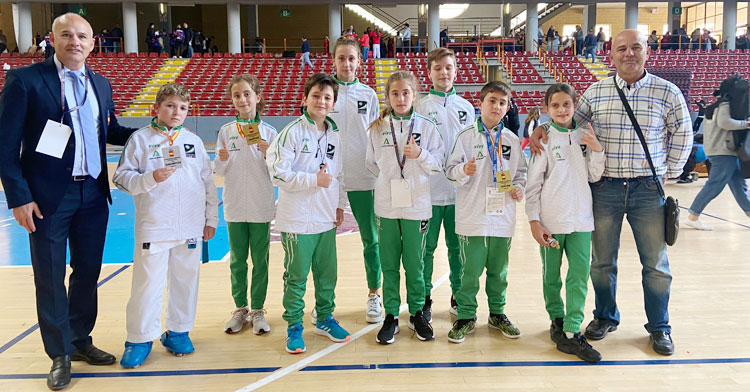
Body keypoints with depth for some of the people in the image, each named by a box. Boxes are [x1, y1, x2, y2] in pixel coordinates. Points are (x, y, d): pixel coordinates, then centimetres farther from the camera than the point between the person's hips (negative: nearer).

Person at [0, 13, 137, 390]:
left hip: (93, 194, 5)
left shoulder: (100, 84, 10)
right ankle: (60, 354, 22)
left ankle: (81, 340, 33)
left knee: (88, 271, 15)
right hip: (48, 197, -5)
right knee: (50, 277, 6)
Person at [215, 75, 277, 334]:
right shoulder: (225, 131, 2)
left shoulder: (268, 132, -3)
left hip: (261, 207, -1)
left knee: (260, 261, 6)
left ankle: (257, 310, 18)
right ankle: (240, 309, 25)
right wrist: (221, 160, -15)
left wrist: (267, 154, -20)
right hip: (235, 206, 2)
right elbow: (220, 172, 6)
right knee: (237, 261, 11)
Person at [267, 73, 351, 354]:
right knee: (296, 276, 4)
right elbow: (279, 173, -16)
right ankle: (294, 326, 19)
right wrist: (314, 179, -17)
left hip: (326, 218, 6)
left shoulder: (334, 135, 9)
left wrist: (340, 204, 16)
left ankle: (324, 318, 32)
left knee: (327, 273, 14)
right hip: (297, 220, -6)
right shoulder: (292, 132, -10)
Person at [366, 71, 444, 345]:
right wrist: (388, 177, 3)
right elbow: (371, 163, 12)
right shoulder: (377, 128, 3)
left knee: (415, 263, 7)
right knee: (389, 263, 8)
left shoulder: (426, 126, 0)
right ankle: (391, 316, 20)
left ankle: (417, 313, 24)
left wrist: (421, 155, -17)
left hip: (416, 205, -1)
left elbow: (438, 164, -1)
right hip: (386, 205, 1)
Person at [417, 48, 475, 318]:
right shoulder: (420, 107, 0)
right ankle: (424, 300, 19)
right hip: (429, 189, -2)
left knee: (458, 246, 11)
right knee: (426, 248, 5)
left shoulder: (466, 107, 10)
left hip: (460, 189, 3)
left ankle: (459, 296, 26)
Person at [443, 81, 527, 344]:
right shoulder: (467, 136, -2)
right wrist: (464, 170, -25)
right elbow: (451, 169, -5)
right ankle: (466, 316, 16)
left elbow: (521, 171, 17)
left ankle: (497, 314, 30)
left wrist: (519, 187, -1)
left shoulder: (512, 139, 9)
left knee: (499, 270, 14)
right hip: (473, 216, -3)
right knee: (471, 270, 1)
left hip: (503, 215, 4)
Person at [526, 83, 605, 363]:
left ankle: (571, 333, 4)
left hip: (581, 219, 3)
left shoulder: (585, 136, 7)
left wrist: (597, 150, -8)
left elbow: (594, 177, 9)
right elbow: (533, 183, -4)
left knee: (579, 276, -1)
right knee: (551, 275, 10)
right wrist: (534, 220, -9)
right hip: (551, 220, -3)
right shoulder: (543, 138, -3)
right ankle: (557, 319, 30)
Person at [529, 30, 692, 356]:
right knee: (602, 262, 11)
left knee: (656, 264, 8)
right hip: (605, 188, 1)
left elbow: (682, 135, 8)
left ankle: (659, 327, 26)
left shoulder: (667, 92, -1)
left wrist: (669, 172, 6)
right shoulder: (596, 92, 3)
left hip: (648, 190, -1)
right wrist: (543, 130, -4)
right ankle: (605, 317, 32)